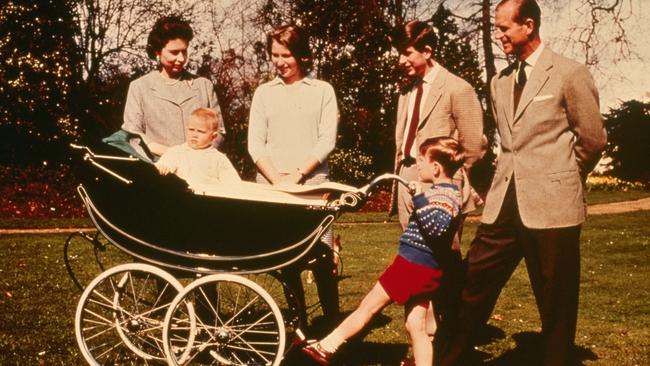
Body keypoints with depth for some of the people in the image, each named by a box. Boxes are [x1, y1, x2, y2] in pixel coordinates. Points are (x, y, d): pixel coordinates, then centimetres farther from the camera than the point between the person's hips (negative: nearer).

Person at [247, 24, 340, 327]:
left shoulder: (322, 90, 7)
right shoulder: (264, 92, 12)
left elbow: (327, 141, 0)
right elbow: (255, 143, 5)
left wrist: (297, 174, -10)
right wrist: (276, 178, -9)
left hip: (313, 186, -2)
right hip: (271, 188, 2)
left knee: (322, 258, -7)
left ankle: (333, 324, 1)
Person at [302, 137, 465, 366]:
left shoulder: (443, 195, -16)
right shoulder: (447, 192, 14)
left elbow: (436, 227, -32)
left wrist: (419, 198, -32)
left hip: (414, 265, -9)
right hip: (424, 267, 9)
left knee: (368, 306, 0)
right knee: (415, 326, 9)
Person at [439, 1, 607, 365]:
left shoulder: (570, 74, -4)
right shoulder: (500, 82, 14)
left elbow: (593, 139, 1)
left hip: (551, 203, -5)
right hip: (504, 203, 6)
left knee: (556, 301, 6)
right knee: (475, 284, 8)